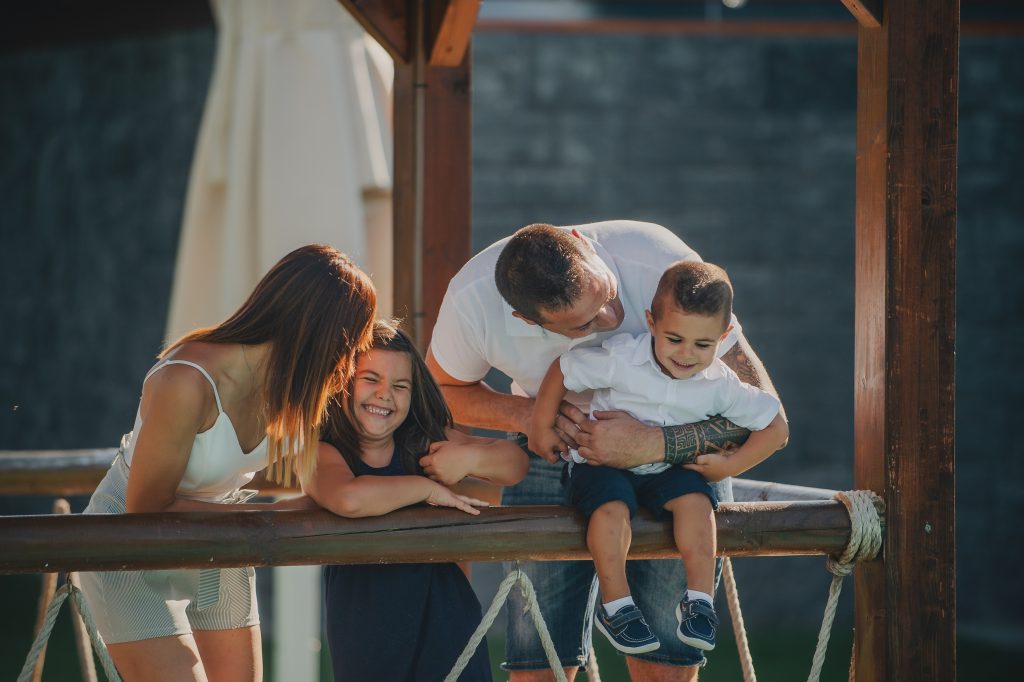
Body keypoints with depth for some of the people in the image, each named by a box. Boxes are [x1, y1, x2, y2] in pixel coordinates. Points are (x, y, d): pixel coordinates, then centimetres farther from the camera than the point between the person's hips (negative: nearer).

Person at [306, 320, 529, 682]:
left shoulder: (425, 441, 6)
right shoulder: (321, 453, -9)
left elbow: (516, 463, 9)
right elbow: (350, 499, -31)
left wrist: (469, 458, -11)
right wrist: (427, 488, -18)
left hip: (443, 618, 3)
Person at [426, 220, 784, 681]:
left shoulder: (665, 265, -31)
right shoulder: (471, 300, -24)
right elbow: (442, 388, -1)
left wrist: (653, 445, -38)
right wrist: (528, 415, -20)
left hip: (672, 443, -1)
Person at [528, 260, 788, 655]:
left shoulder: (720, 386, -14)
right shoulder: (620, 361, -22)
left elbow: (775, 427, -6)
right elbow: (562, 371, -8)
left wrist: (729, 467, -13)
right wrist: (541, 429, -2)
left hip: (664, 470, 2)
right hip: (601, 463, -2)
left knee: (694, 499, -28)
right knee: (612, 505, -33)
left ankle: (699, 600, -22)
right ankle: (615, 605, -24)